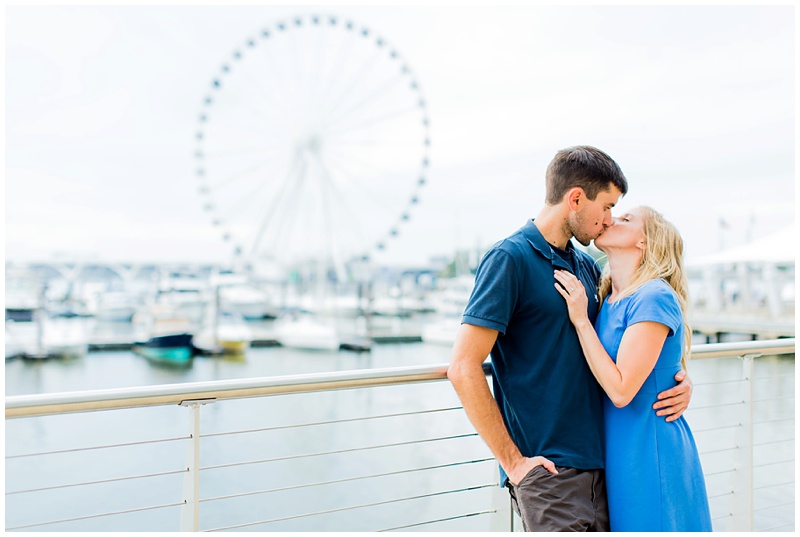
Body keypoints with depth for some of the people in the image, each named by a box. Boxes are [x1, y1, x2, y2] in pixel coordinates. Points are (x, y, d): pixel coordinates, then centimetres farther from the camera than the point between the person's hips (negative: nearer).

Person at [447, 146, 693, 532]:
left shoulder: (587, 268, 14)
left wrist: (680, 378, 6)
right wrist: (513, 461, -14)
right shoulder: (510, 258, -10)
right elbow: (463, 368, -16)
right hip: (549, 472, -7)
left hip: (598, 466, 7)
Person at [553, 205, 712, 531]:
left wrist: (581, 320, -18)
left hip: (650, 455, -7)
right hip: (617, 453, 7)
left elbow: (621, 390, -21)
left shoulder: (654, 297, -16)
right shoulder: (607, 301, 7)